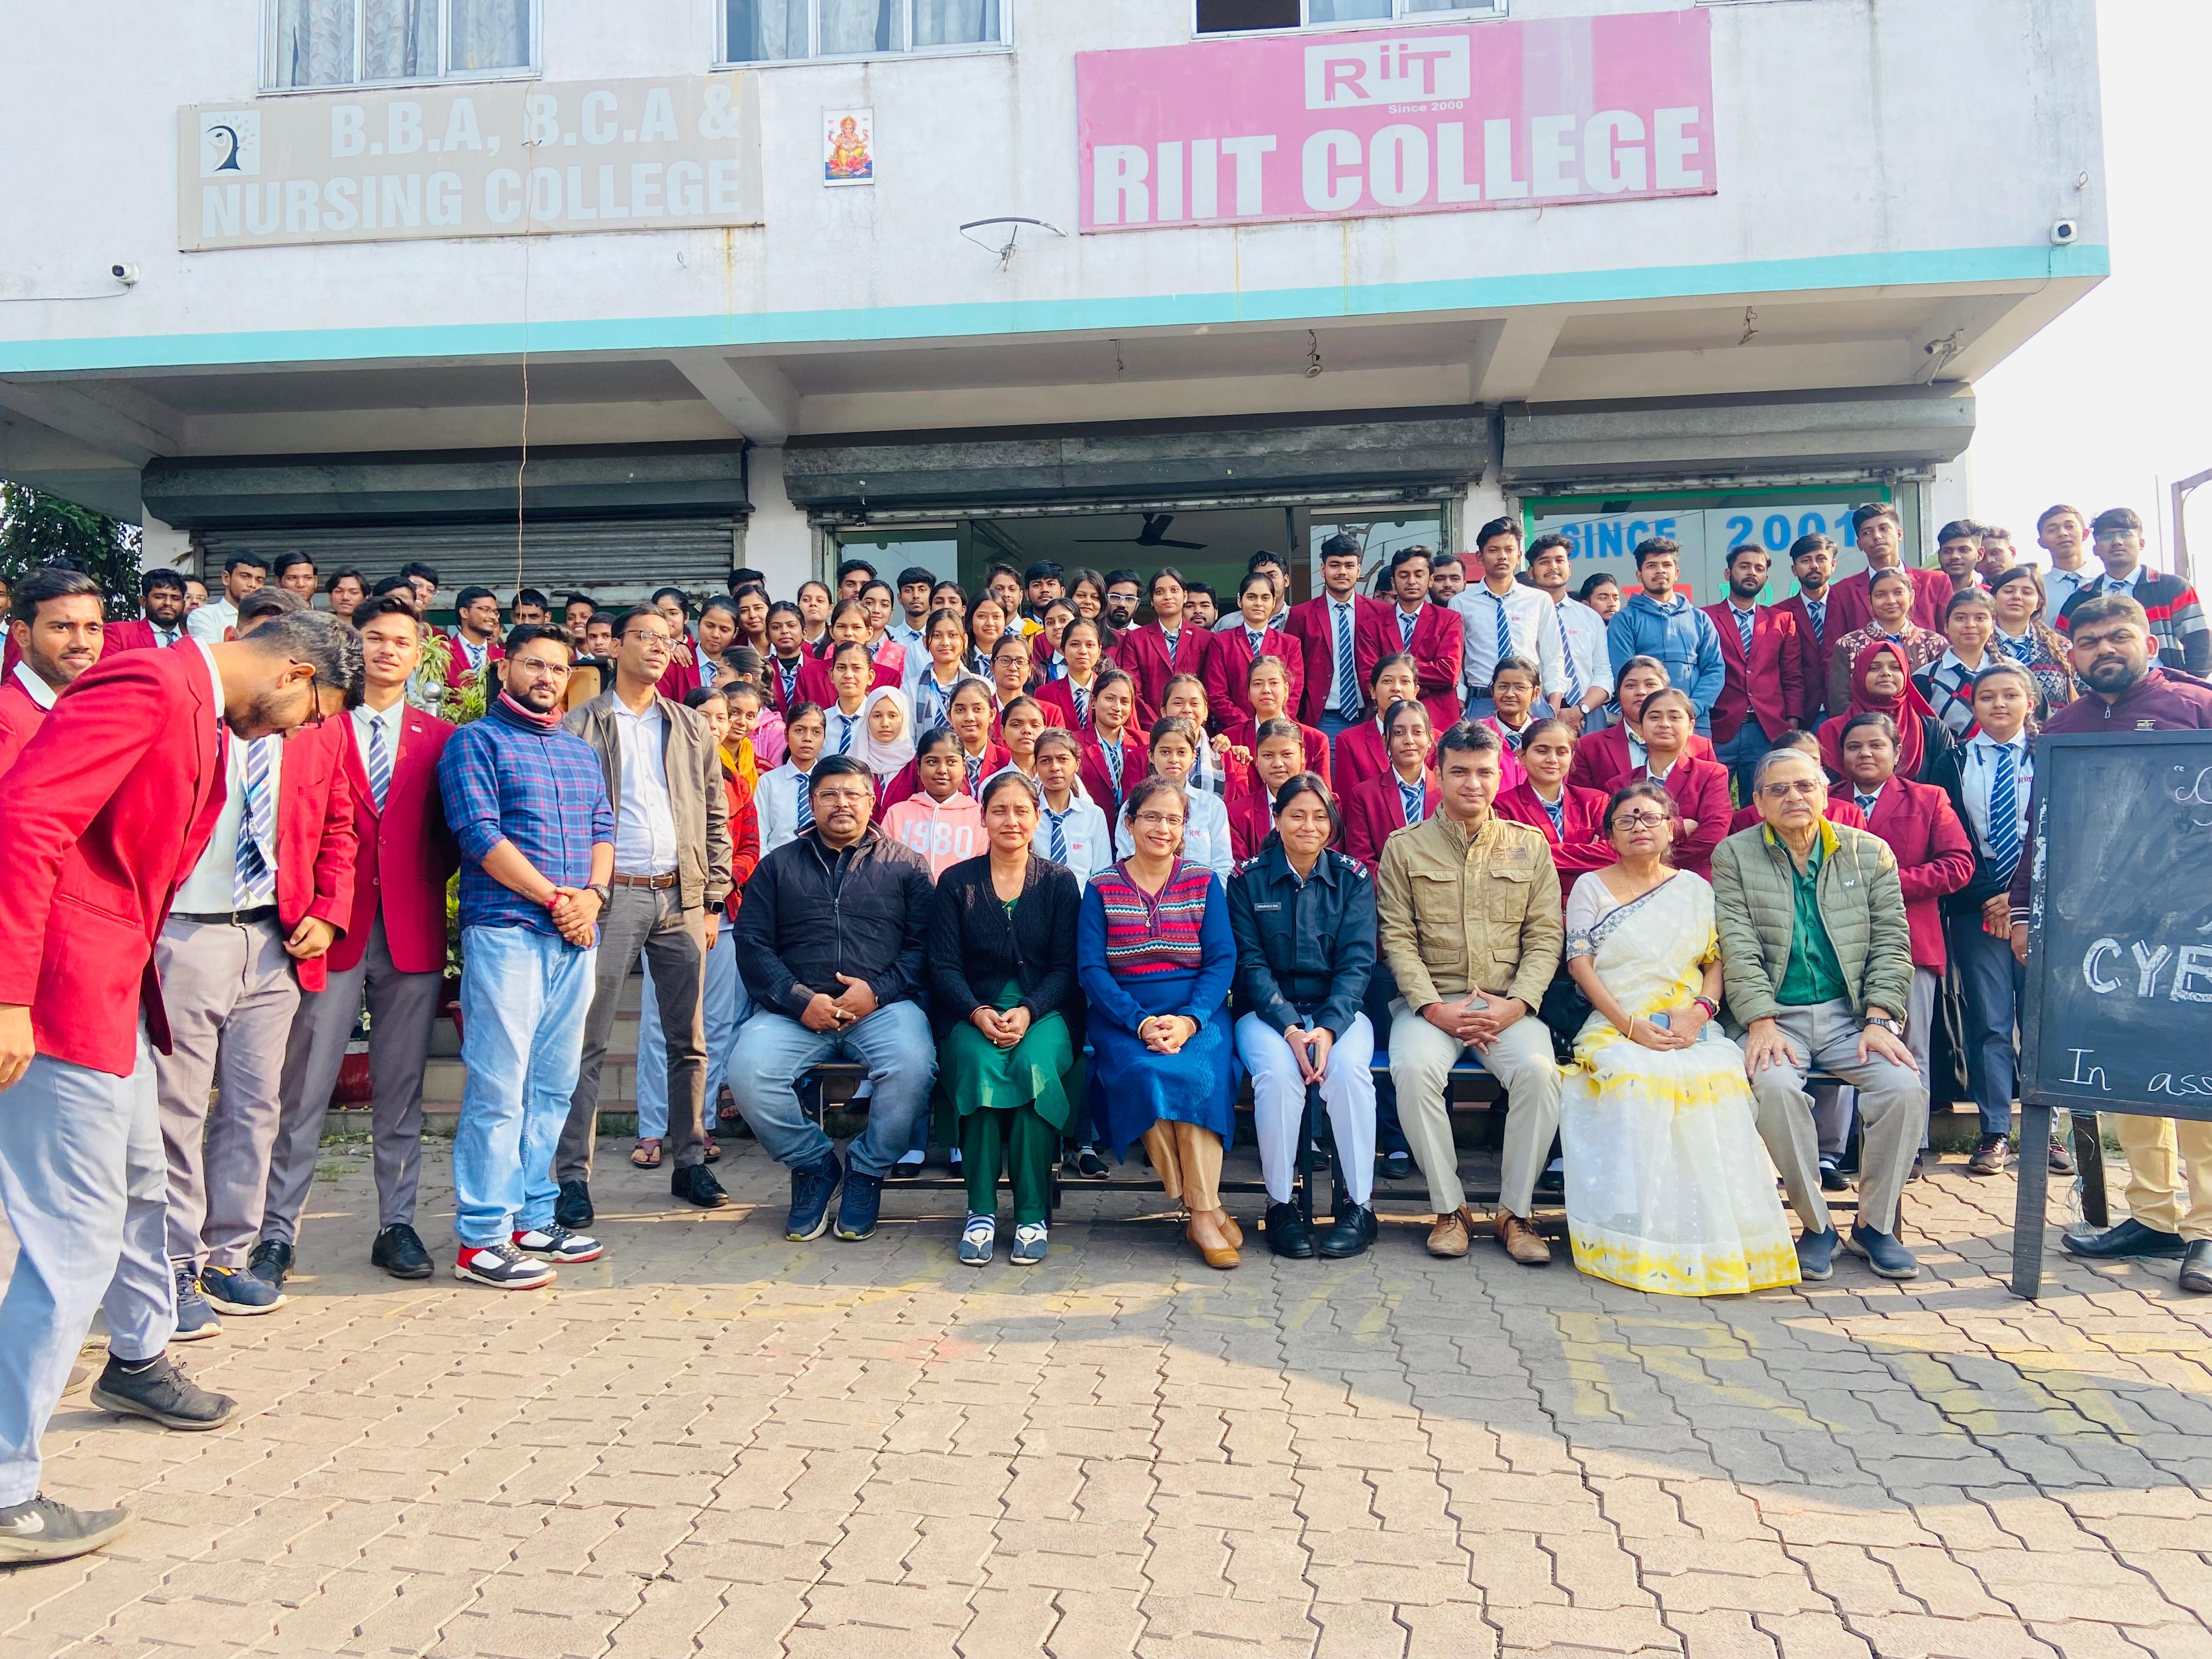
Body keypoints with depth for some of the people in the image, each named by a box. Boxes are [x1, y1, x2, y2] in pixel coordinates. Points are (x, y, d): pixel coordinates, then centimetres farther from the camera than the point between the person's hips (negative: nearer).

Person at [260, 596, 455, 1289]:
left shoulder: (440, 739, 10)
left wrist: (428, 885, -1)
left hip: (412, 933, 2)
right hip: (331, 928, -2)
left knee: (401, 1091, 8)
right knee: (302, 1090, 2)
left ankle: (396, 1225, 18)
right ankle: (277, 1232, 14)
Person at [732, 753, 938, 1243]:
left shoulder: (904, 865, 15)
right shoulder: (779, 864, 18)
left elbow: (924, 944, 5)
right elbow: (752, 945, 7)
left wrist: (878, 990, -11)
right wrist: (800, 1000, -8)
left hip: (883, 1005, -1)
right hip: (797, 1009, 1)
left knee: (912, 1066, -32)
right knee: (748, 1072, -27)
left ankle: (866, 1171, -3)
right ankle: (814, 1165, 1)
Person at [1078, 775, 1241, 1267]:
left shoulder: (1204, 882, 10)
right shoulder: (1102, 888, 8)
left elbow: (1222, 959, 2)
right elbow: (1091, 968, -1)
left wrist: (1189, 1020, -15)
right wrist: (1141, 1023, -16)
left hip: (1198, 1014, 1)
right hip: (1123, 1018, 0)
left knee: (1198, 1073, -31)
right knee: (1146, 1073, -31)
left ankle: (1201, 1215, -20)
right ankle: (1207, 1209, -18)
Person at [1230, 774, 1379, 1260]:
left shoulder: (1352, 878, 4)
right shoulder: (1249, 879, 2)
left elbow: (1357, 961, -4)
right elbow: (1251, 963, -4)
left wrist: (1328, 1028, -20)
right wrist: (1289, 1028, -19)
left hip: (1339, 1009, 1)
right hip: (1269, 1010, -1)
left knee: (1348, 1068, -31)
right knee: (1278, 1073, -32)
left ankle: (1359, 1205, -18)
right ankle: (1279, 1203, -17)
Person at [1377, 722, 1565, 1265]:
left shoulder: (1530, 846, 12)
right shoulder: (1404, 847, 8)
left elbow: (1545, 937, 6)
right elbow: (1397, 938, 2)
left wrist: (1515, 1005, -10)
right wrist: (1433, 1007, -12)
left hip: (1510, 1005, 1)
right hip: (1431, 1002, -1)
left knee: (1539, 1071, -29)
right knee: (1413, 1068, -31)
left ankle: (1515, 1211, -10)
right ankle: (1449, 1208, -13)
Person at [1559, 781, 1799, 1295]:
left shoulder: (1694, 888, 19)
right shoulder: (1590, 887, 11)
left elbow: (1717, 961, 13)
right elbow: (1580, 964, 0)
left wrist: (1700, 1009, -9)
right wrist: (1630, 1025, -13)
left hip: (1689, 1027, 2)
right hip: (1616, 1027, -2)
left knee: (1718, 1078, -31)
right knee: (1639, 1080, -35)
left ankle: (1719, 1238, -22)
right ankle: (1642, 1241, -29)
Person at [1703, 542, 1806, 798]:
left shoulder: (1782, 621, 16)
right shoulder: (1705, 619, 8)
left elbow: (1793, 678, 13)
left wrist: (1793, 724, 1)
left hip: (1769, 733, 2)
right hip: (1719, 732, -2)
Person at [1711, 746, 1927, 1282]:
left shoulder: (1871, 853, 10)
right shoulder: (1734, 856, 4)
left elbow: (1891, 943, 6)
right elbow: (1738, 948, -4)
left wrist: (1880, 1020, -7)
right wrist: (1762, 1024, -16)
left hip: (1850, 1014, 2)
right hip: (1778, 1016, -2)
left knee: (1906, 1087, -23)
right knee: (1776, 1087, -32)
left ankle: (1874, 1224, -2)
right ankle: (1816, 1226, -12)